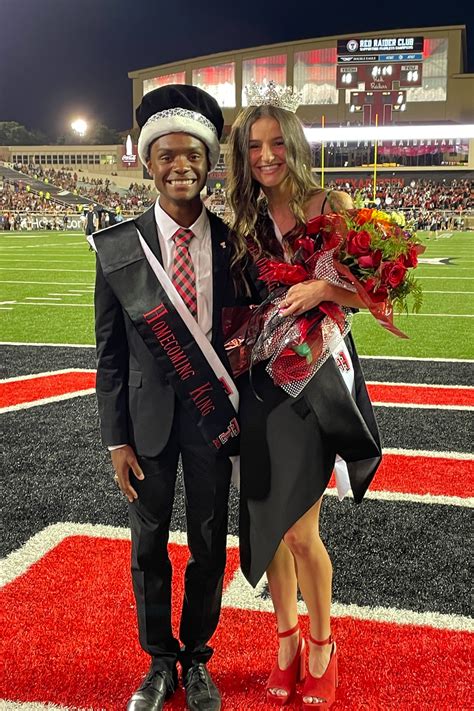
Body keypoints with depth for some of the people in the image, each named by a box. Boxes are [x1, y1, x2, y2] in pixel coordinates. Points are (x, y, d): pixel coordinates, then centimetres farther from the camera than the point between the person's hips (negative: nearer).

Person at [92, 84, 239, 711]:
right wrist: (117, 439, -4)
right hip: (148, 415, 0)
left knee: (210, 544, 13)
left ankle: (196, 660, 37)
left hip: (214, 414, 0)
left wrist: (245, 417, 0)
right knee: (149, 544, 14)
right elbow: (110, 353, -2)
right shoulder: (118, 247, -6)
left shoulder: (234, 245, -6)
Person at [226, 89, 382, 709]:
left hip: (317, 377, -4)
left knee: (300, 529, -4)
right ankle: (287, 638, 33)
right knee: (265, 522, 10)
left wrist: (323, 287, -23)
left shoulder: (331, 207, -4)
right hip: (261, 381, 5)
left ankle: (322, 645, 24)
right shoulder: (244, 224, 9)